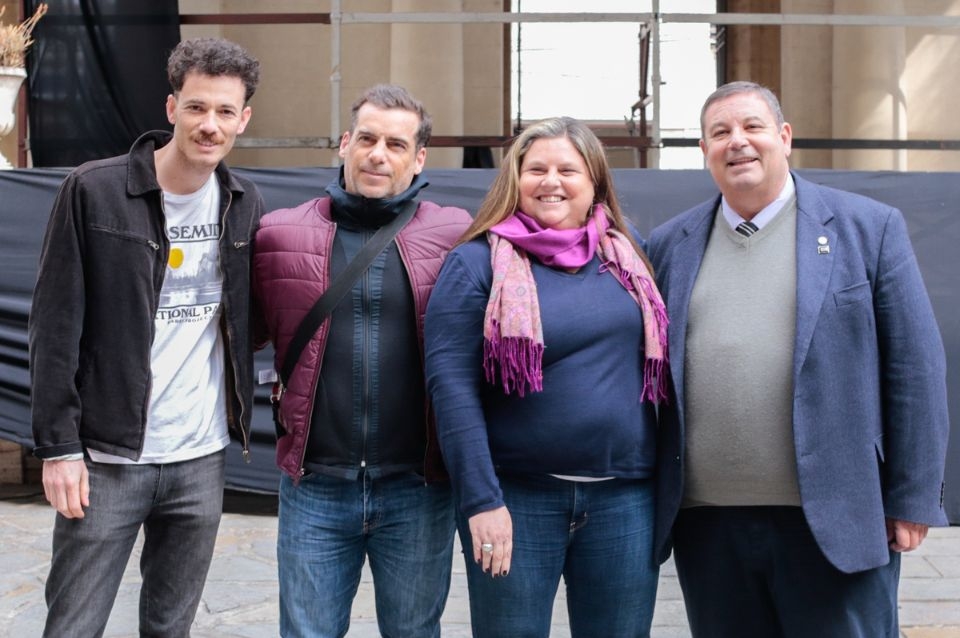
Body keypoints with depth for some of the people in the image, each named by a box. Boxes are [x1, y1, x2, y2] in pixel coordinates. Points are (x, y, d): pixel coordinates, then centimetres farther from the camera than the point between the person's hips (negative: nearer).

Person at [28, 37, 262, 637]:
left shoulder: (245, 204, 5)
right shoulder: (95, 191, -8)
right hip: (108, 459, -3)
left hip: (202, 460, 4)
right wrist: (59, 445, -11)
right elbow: (56, 326, -8)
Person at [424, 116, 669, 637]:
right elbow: (451, 385, -10)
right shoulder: (476, 262, -4)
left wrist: (663, 474, 9)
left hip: (625, 495, 4)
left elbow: (656, 359, 16)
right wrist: (480, 498, -15)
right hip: (517, 495, -3)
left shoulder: (626, 251, 9)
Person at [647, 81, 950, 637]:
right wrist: (647, 499, 9)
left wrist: (912, 498, -4)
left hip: (834, 520, -3)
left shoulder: (870, 227, 1)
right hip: (707, 522, 3)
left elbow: (915, 367, -1)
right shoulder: (670, 245, 9)